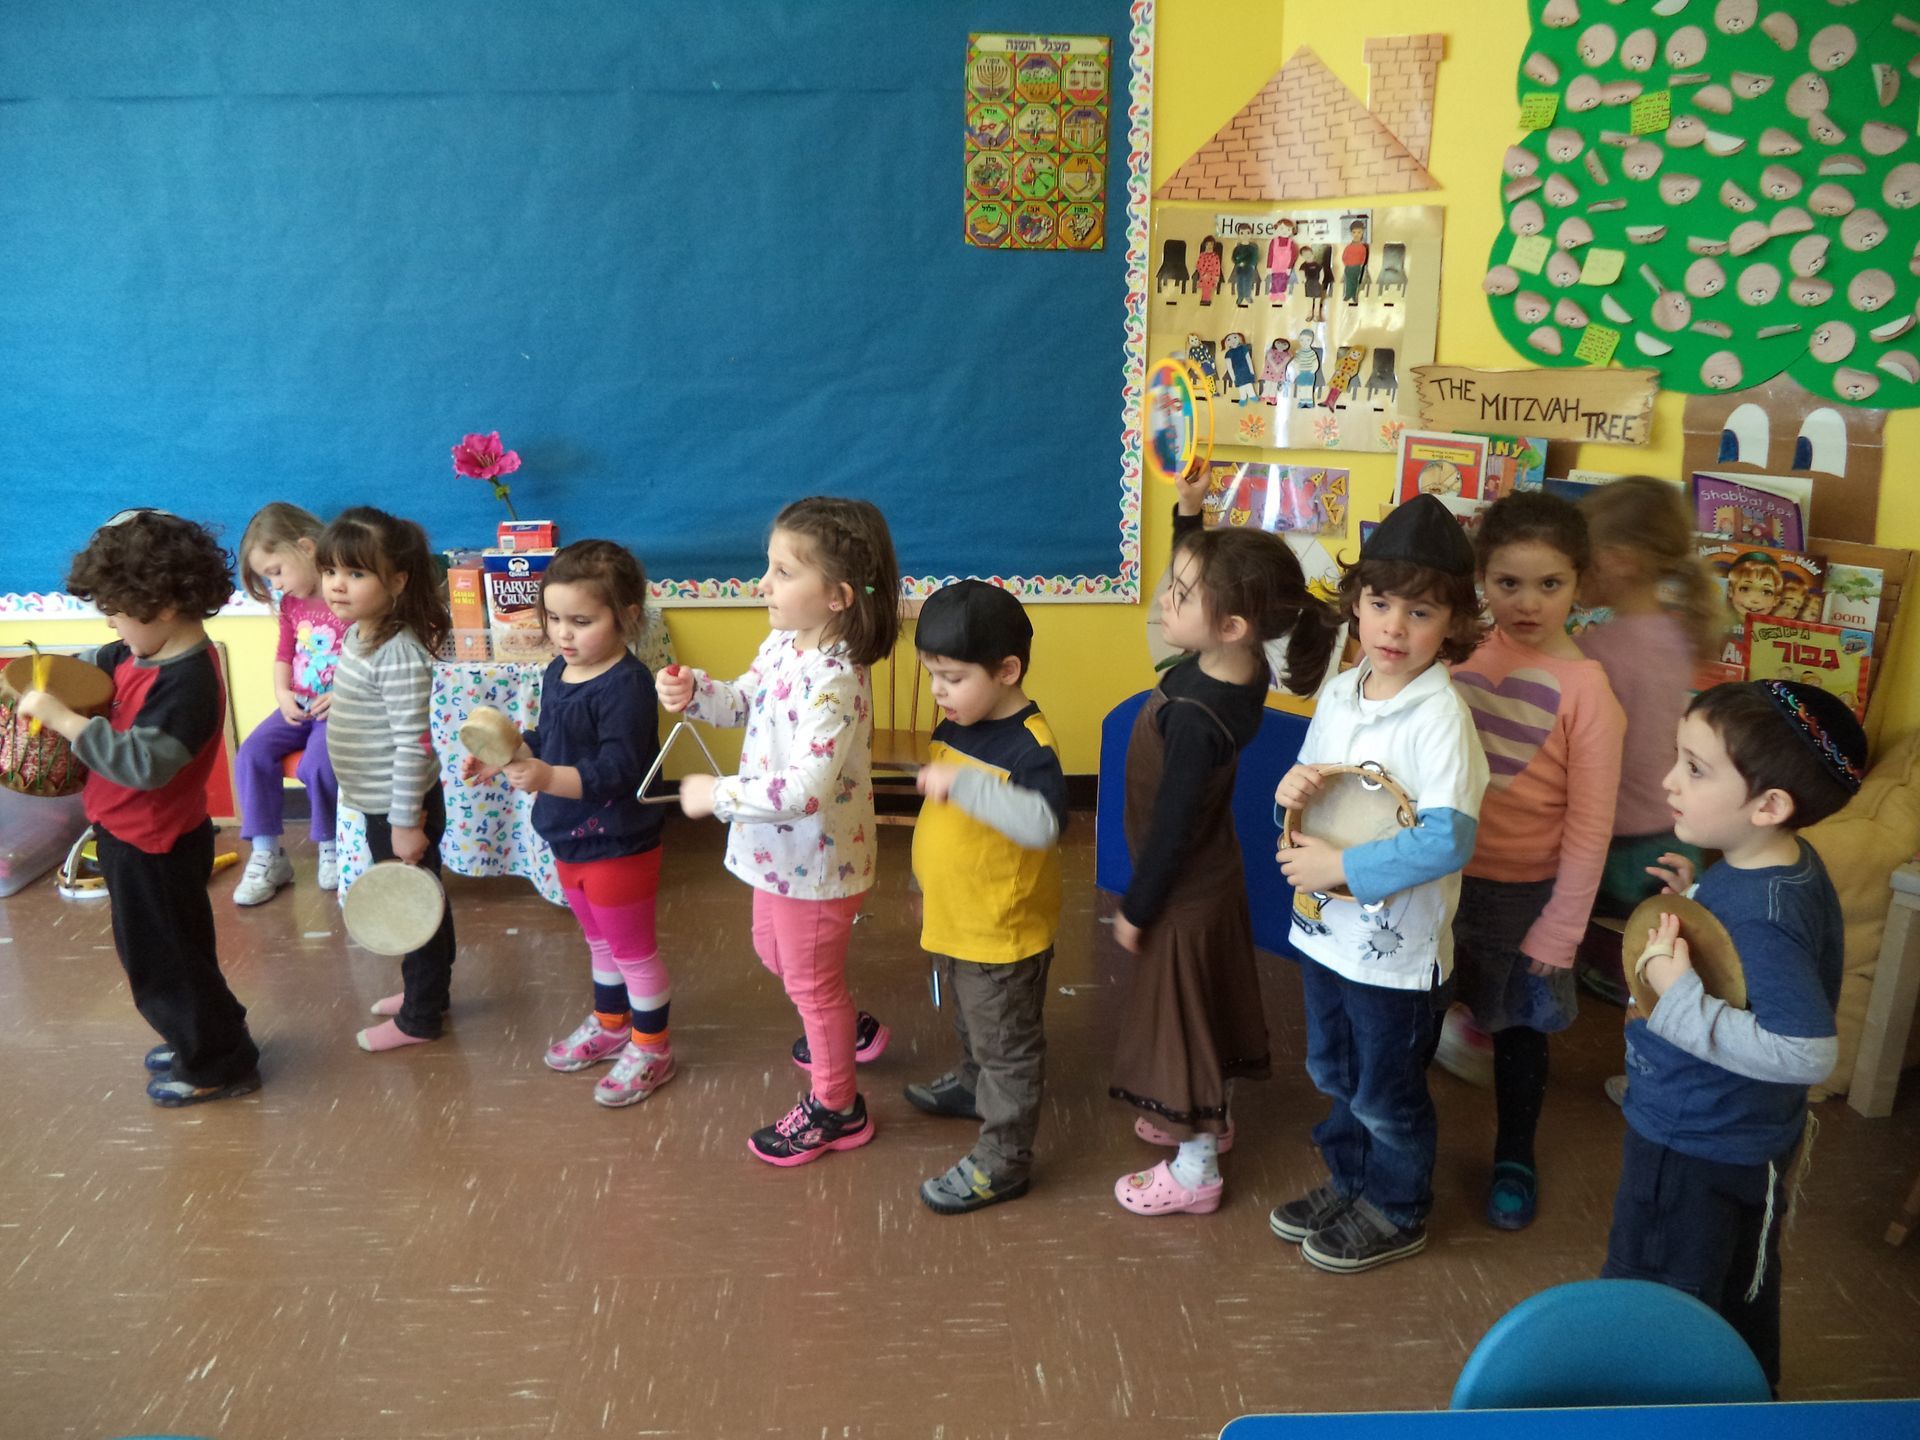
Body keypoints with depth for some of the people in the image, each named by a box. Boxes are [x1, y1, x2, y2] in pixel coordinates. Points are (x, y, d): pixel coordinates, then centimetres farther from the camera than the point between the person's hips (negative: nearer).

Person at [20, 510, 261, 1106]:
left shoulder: (188, 683, -30)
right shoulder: (147, 653, -1)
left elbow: (143, 763, -38)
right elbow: (95, 667, 17)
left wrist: (63, 718, -35)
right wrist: (40, 677, -1)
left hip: (152, 848, -9)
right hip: (135, 836, 9)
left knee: (161, 960, 7)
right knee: (168, 951, 25)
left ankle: (220, 1065, 24)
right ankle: (204, 1036, 43)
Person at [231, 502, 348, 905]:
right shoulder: (290, 603, 11)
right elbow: (284, 654, 18)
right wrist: (282, 694, -1)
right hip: (300, 707, 7)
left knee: (318, 763, -30)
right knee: (252, 754, -13)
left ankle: (331, 846, -4)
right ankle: (266, 856, -5)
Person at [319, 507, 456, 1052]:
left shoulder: (399, 655, -27)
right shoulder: (358, 634, 3)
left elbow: (412, 745, -26)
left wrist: (406, 822, -22)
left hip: (400, 807, -9)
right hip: (380, 803, 9)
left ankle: (419, 1018, 25)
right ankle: (428, 987, 42)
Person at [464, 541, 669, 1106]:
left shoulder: (626, 686, -25)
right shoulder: (557, 673, 2)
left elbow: (617, 769, -33)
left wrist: (549, 778, -44)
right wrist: (505, 758, 1)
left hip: (618, 845, -9)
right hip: (570, 842, 9)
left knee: (632, 947, 8)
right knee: (599, 941, 25)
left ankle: (651, 1047, 24)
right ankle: (610, 1023, 44)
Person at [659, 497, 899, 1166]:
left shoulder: (833, 683, -33)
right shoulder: (781, 646, -5)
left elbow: (806, 789, -39)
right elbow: (745, 702, 13)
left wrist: (717, 795, -29)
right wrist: (695, 692, -8)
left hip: (816, 861, -9)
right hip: (782, 851, 9)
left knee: (811, 980, 10)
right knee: (774, 949, 29)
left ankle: (835, 1107, 33)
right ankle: (848, 1029, 55)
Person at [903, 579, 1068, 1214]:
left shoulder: (1029, 745, -27)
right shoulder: (954, 724, -1)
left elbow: (1042, 823, -45)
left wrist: (962, 781, -44)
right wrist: (926, 884, 24)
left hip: (1003, 932, -8)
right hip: (951, 920, 9)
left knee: (1006, 1044, 9)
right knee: (969, 1024, 31)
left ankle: (1003, 1160, 23)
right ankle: (975, 1088, 56)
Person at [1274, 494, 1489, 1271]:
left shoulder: (1440, 717, -22)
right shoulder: (1338, 694, 0)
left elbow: (1448, 840, -30)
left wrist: (1340, 866, -26)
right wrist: (1294, 786, -11)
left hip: (1399, 948, -7)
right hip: (1325, 930, 7)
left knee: (1387, 1092, 14)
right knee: (1334, 1074, 24)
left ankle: (1397, 1213, 37)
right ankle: (1349, 1183, 47)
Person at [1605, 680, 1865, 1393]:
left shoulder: (1763, 919, -34)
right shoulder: (1788, 862, -6)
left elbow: (1807, 1052, -38)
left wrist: (1679, 995, -36)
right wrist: (1697, 900, 0)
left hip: (1692, 1151, -10)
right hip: (1751, 1142, 10)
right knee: (1741, 1297, 32)